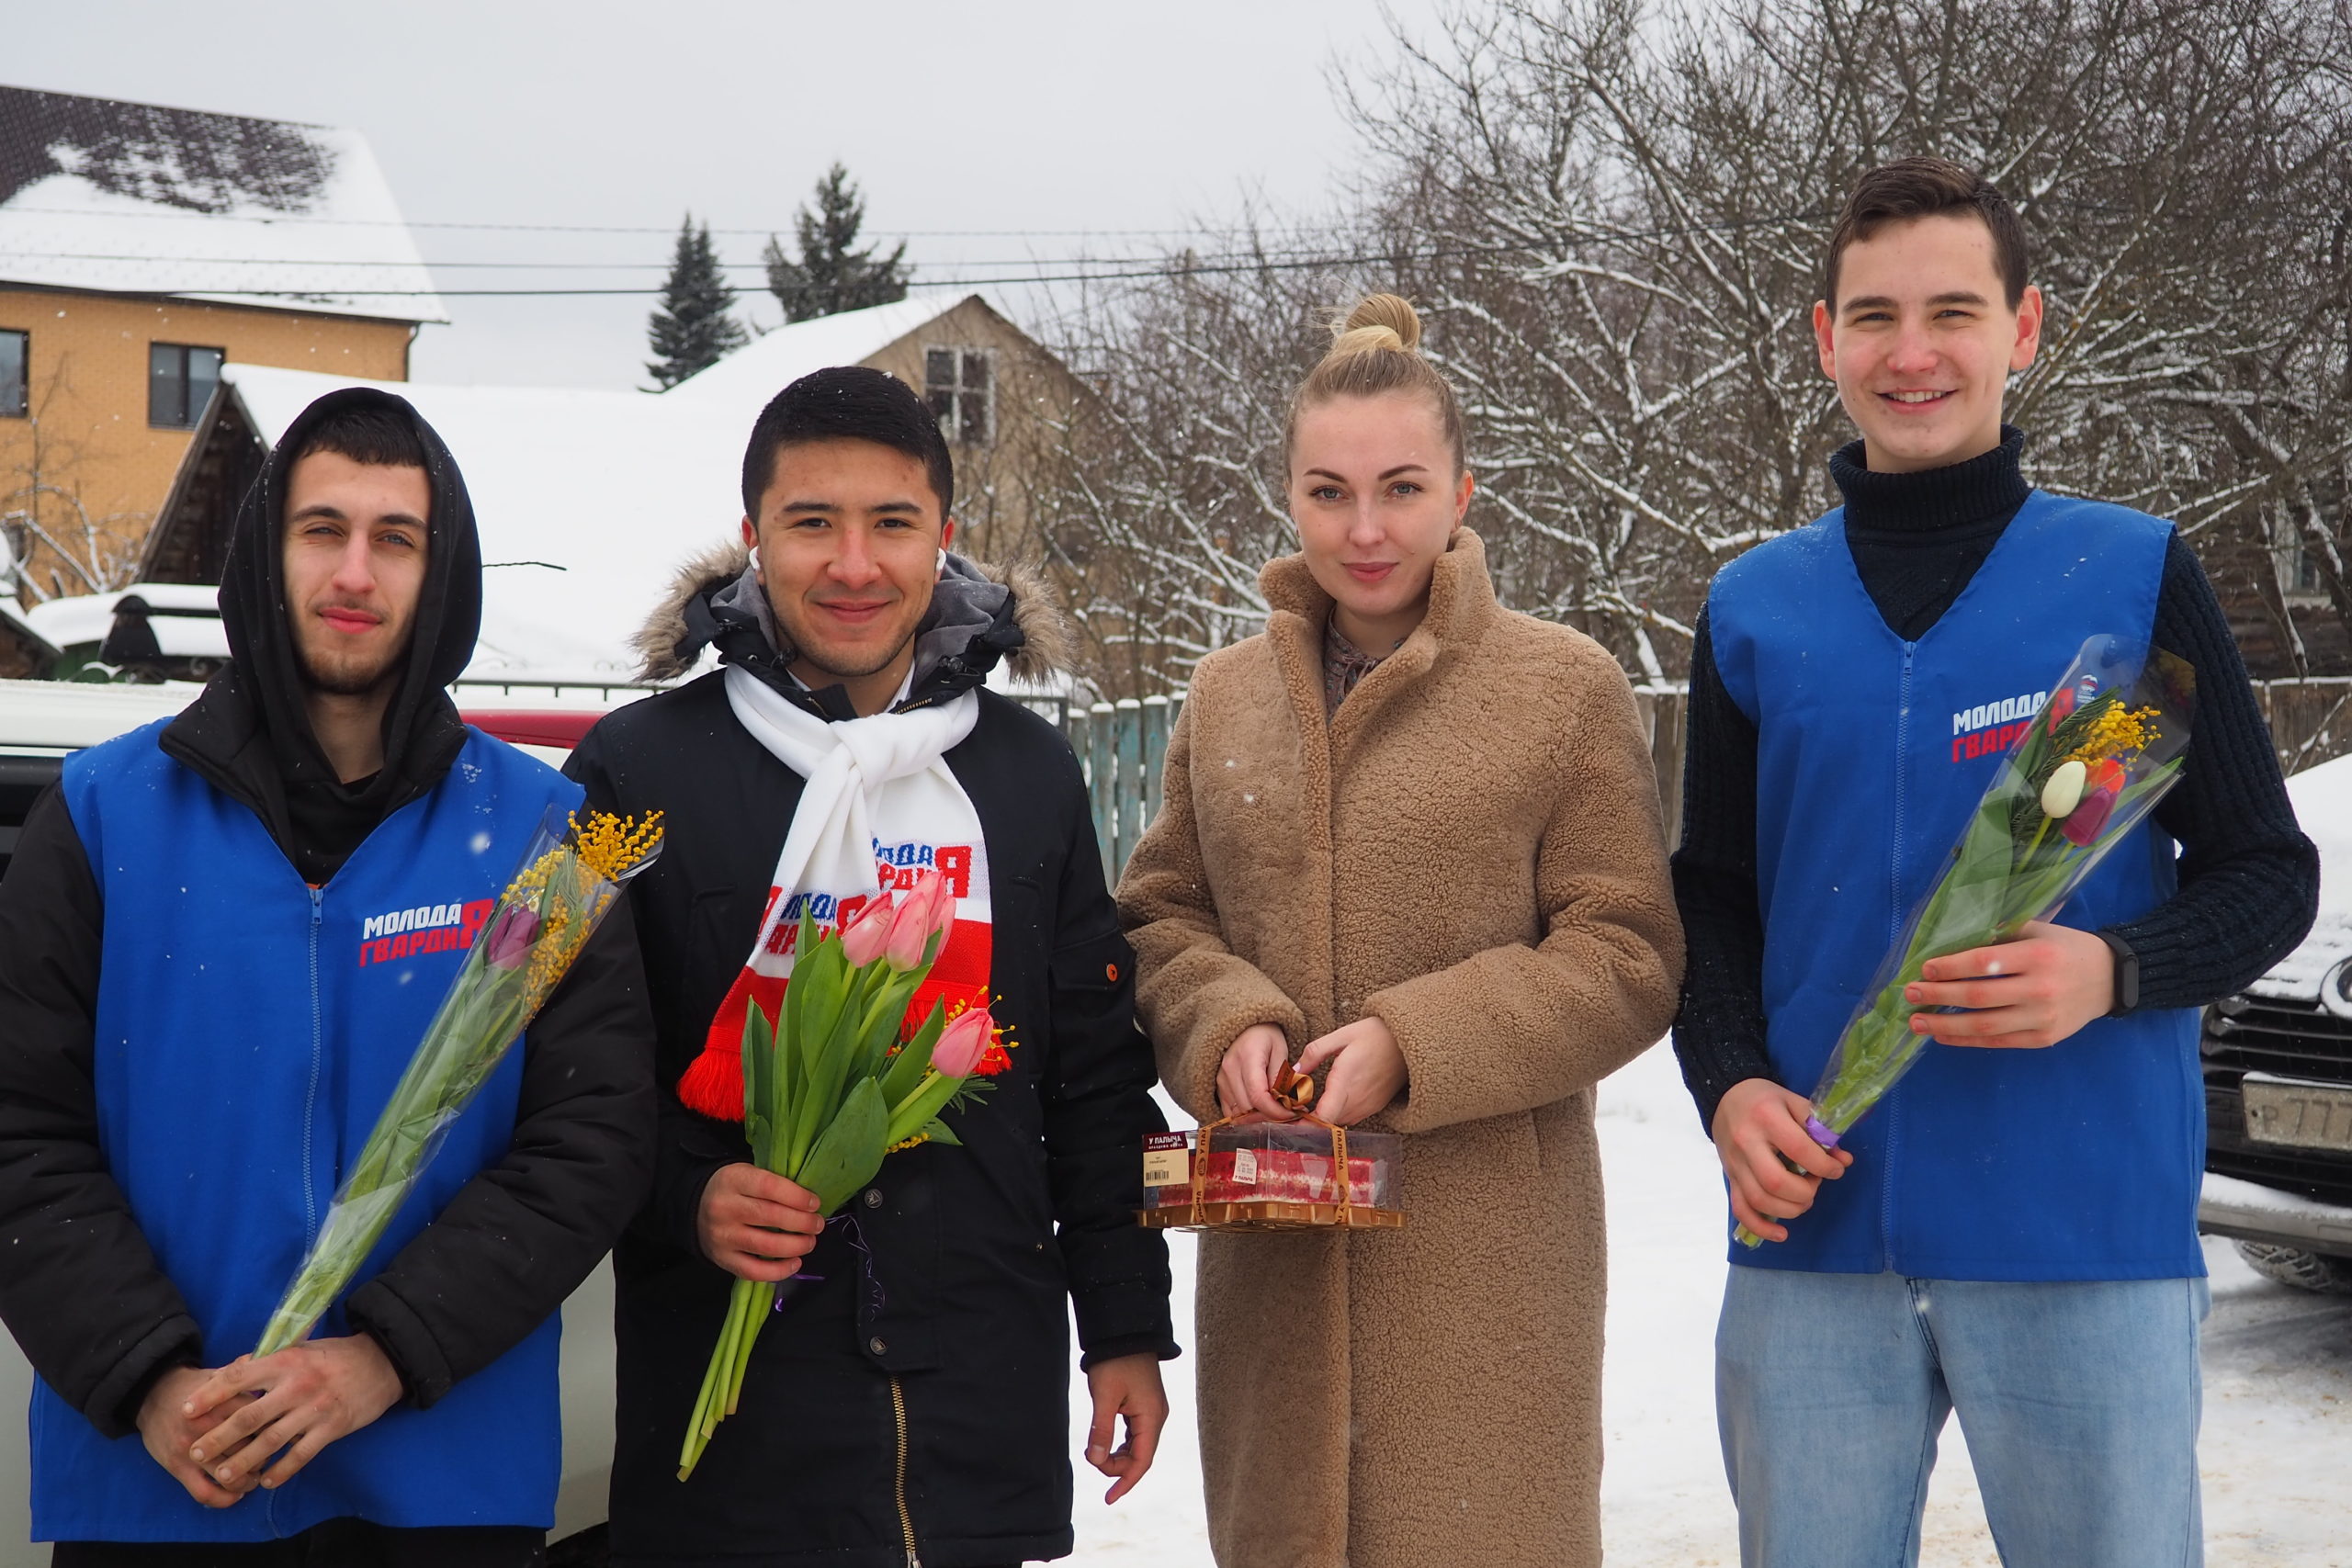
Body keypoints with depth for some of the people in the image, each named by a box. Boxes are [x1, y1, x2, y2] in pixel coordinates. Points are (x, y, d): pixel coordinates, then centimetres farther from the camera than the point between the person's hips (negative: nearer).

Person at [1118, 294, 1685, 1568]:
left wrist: (1417, 1045, -16)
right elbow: (1161, 916, 14)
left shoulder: (1563, 686, -3)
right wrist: (1226, 1024, -8)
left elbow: (1628, 958, -5)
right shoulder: (1227, 695, 10)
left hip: (1488, 1241, -3)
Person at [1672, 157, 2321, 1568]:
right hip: (1815, 1237, 3)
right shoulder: (1756, 607, 9)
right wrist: (1729, 1084, -4)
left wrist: (2113, 973, -17)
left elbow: (2268, 874, 3)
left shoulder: (2135, 576, 1)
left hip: (2090, 1231, -2)